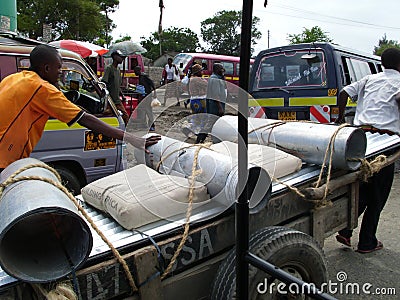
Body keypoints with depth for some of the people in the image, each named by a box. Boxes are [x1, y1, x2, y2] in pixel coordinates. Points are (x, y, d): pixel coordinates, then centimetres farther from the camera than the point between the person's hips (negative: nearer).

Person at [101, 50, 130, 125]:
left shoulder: (118, 70, 17)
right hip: (110, 100, -8)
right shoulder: (109, 68, -9)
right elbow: (103, 83, -19)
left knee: (125, 116, 7)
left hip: (117, 100, 8)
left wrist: (122, 95, 14)